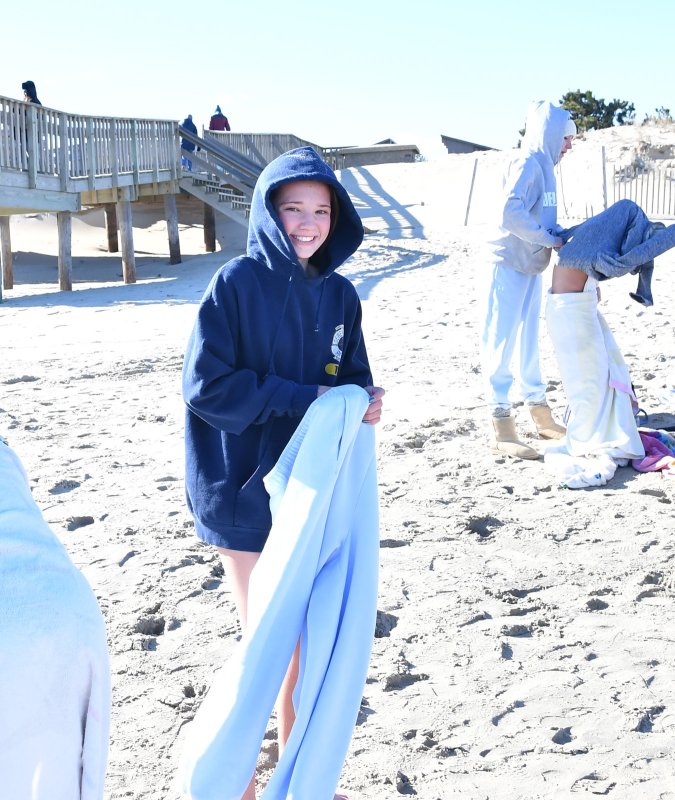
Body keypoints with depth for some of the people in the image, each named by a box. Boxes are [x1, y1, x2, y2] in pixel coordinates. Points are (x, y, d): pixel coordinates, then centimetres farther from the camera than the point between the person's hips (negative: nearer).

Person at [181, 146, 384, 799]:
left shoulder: (338, 295, 4)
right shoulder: (236, 284, -12)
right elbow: (206, 385, -16)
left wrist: (364, 402, -11)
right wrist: (306, 398, -18)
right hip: (247, 492, -5)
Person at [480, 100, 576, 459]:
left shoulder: (543, 167, 14)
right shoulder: (527, 163, -14)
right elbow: (511, 212, -27)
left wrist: (564, 234, -2)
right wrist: (550, 239, -18)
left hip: (531, 267, 10)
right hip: (510, 265, -10)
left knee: (529, 342, 15)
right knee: (502, 343, -5)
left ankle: (540, 416, 26)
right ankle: (502, 429, -1)